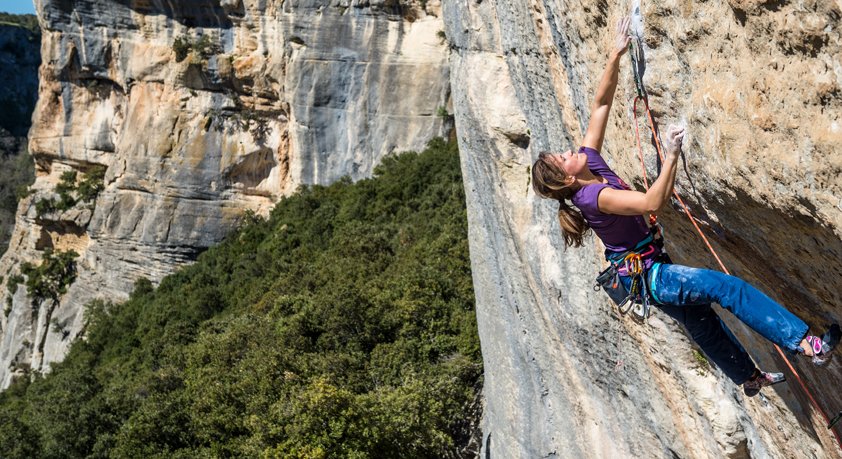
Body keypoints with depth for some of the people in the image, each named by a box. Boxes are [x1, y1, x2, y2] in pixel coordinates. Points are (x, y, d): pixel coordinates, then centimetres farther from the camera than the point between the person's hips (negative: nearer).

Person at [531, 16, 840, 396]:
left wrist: (616, 54, -6)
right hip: (648, 276, -10)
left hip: (649, 273, 10)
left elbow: (601, 104, -2)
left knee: (701, 322, 23)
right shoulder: (595, 197, -27)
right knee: (728, 287, -17)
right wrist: (671, 155, -37)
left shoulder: (588, 159, -3)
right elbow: (653, 203, -36)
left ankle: (749, 378, 42)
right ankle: (808, 345, -18)